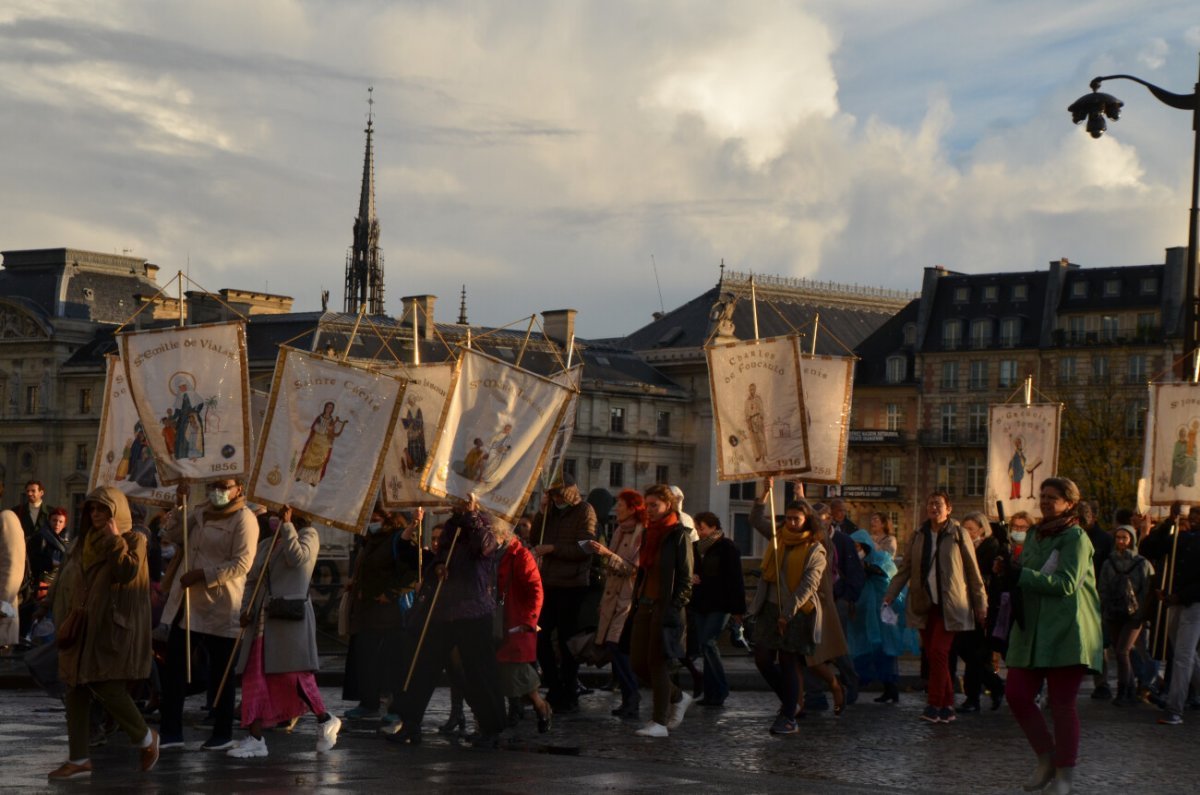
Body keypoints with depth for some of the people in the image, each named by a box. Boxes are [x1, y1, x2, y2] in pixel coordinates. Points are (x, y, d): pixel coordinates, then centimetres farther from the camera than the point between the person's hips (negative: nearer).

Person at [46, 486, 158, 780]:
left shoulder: (133, 540, -3)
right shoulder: (87, 542, 16)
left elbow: (128, 572, -20)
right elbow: (71, 582, 19)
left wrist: (115, 540, -15)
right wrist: (67, 621, 12)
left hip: (113, 627, -7)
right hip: (84, 627, 7)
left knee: (106, 686, -14)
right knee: (77, 690, 1)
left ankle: (145, 737, 7)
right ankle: (78, 759, 3)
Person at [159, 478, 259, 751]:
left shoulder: (244, 519, -10)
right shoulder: (201, 512, 15)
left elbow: (241, 564, -17)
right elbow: (173, 534, 18)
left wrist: (202, 574, -21)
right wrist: (179, 505, 3)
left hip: (219, 608, -7)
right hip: (187, 604, 7)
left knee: (220, 674, 3)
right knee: (173, 668, 5)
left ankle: (223, 735, 14)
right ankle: (171, 732, 11)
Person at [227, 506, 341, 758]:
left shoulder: (308, 534, 2)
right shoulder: (266, 544, 19)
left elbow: (297, 558, -18)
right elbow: (251, 579, 20)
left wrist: (287, 525, -13)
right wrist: (246, 608, 6)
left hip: (292, 614, -6)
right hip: (263, 616, 6)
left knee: (294, 675, -9)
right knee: (255, 675, -1)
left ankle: (325, 721, 12)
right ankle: (255, 738, 0)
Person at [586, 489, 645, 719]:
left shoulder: (641, 534, -10)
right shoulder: (619, 532, 16)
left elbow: (633, 569, -17)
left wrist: (607, 553, -24)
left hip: (629, 598, -8)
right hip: (614, 596, 8)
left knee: (617, 646, -15)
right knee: (614, 648, 4)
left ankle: (631, 696, -8)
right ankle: (629, 700, 7)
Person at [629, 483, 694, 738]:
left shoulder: (678, 535, -7)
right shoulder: (648, 533, 14)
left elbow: (685, 578, -9)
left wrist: (674, 608, -15)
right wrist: (636, 600, 12)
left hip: (665, 607, -7)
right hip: (645, 605, 7)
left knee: (657, 663, -5)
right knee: (638, 662, 6)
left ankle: (660, 722, 2)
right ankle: (678, 697, 26)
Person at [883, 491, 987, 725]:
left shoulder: (958, 535, -1)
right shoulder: (919, 537, 10)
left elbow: (973, 571, 1)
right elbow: (904, 569, 11)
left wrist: (981, 603, 1)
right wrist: (889, 596, 2)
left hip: (949, 605, -4)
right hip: (925, 604, 5)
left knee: (938, 652, -14)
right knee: (932, 655, 4)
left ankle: (935, 705, -10)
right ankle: (947, 706, 11)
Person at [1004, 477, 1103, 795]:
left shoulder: (1075, 537, -8)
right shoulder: (1035, 535, 16)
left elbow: (1066, 584, -18)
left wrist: (1021, 574, -18)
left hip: (1065, 633, -7)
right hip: (1031, 631, 7)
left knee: (1062, 703, -3)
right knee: (1017, 695, -1)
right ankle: (1047, 758, 18)